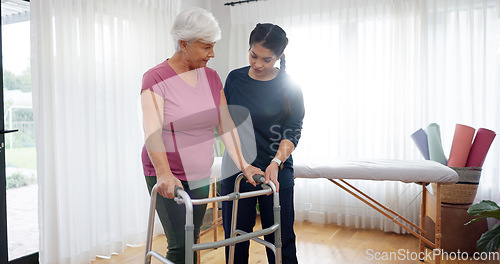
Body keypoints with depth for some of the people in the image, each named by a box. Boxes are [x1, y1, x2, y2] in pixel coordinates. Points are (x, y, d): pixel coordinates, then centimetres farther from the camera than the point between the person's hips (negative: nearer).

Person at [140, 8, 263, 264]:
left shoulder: (211, 77, 7)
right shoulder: (156, 78, -10)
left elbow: (225, 125, 4)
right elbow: (152, 132, -22)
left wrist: (243, 165, -5)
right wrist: (164, 173, -36)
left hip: (201, 176, 5)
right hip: (168, 179, -5)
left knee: (193, 243, 11)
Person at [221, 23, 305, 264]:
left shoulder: (289, 88, -4)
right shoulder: (235, 78, 4)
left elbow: (292, 131, -8)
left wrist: (275, 163, -23)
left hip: (276, 171, -2)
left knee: (280, 239, 4)